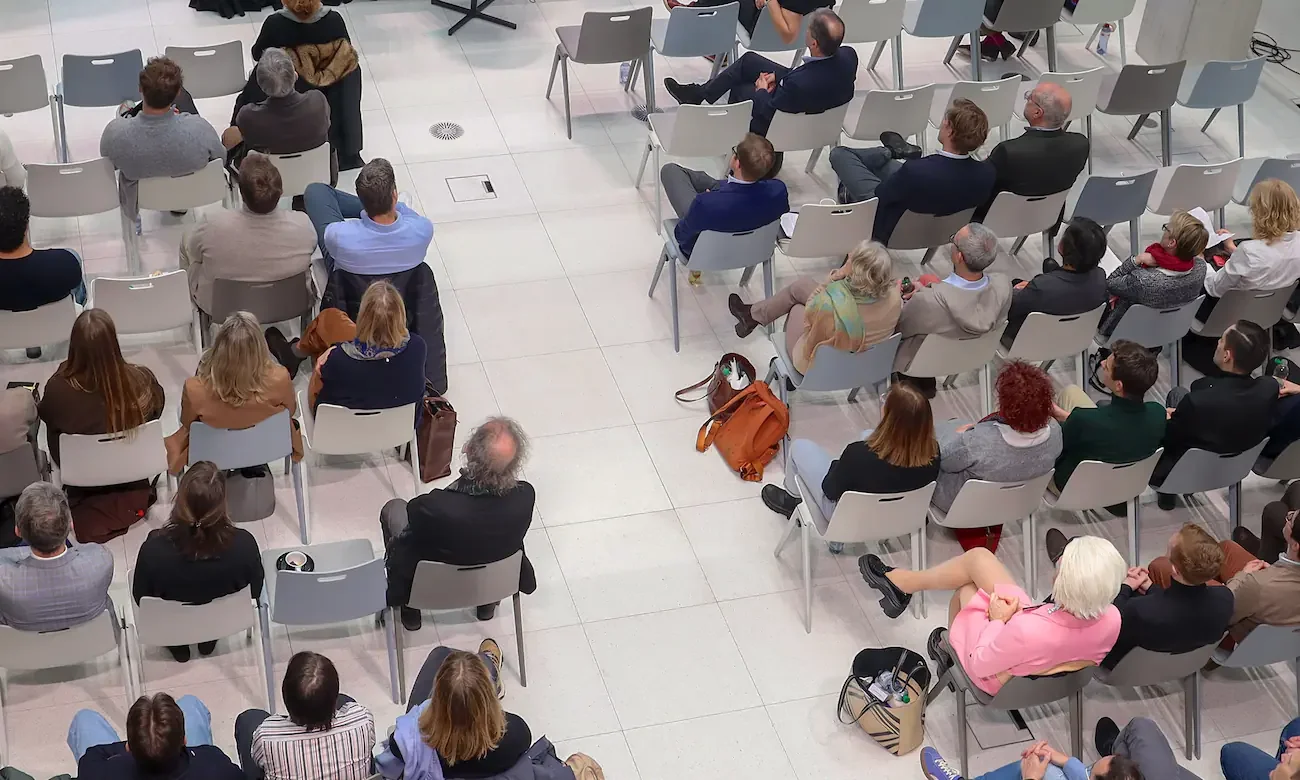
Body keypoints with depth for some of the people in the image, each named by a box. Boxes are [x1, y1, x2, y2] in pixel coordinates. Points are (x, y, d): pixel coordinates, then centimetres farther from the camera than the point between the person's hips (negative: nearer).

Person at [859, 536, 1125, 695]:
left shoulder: (1026, 630, -46)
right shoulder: (1112, 621, -31)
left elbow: (979, 666, -27)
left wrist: (998, 620, -15)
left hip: (997, 676, -4)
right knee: (979, 557, 14)